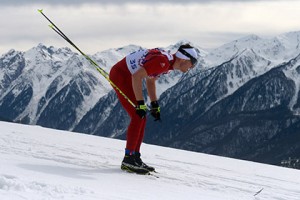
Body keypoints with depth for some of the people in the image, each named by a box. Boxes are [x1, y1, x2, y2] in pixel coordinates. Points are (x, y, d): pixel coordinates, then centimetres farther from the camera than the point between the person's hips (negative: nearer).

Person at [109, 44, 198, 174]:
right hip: (119, 75, -10)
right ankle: (128, 160, -9)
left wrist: (155, 105, 15)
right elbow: (137, 77, -29)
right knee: (138, 117, -12)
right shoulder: (163, 61, -24)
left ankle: (135, 157, 13)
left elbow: (150, 80, 19)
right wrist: (140, 104, -25)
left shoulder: (168, 62, 6)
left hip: (126, 77, 10)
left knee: (141, 118, 8)